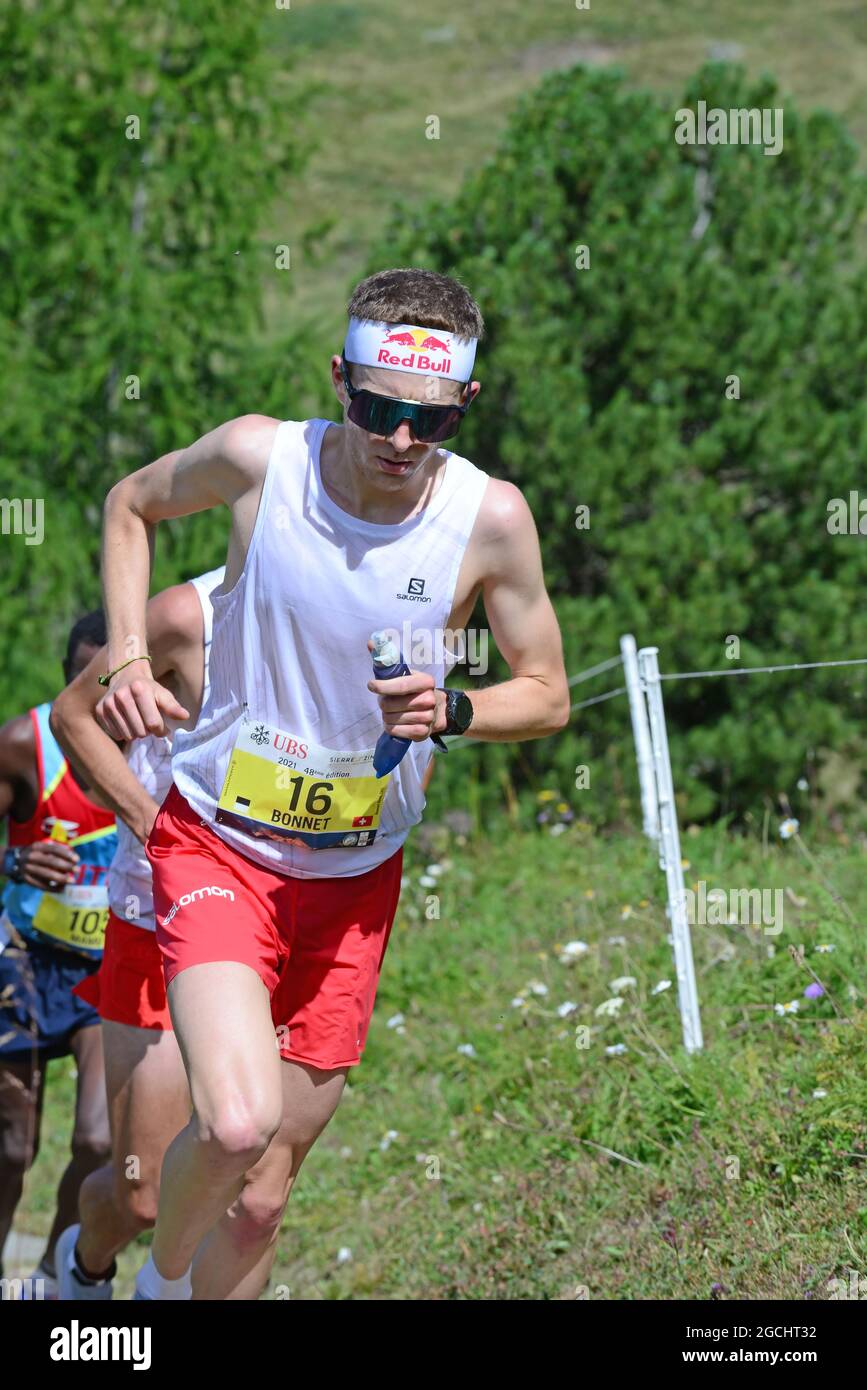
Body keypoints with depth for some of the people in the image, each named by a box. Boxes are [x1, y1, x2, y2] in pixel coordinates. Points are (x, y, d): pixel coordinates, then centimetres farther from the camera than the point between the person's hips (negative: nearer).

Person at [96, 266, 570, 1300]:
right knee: (238, 1123, -25)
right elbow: (133, 503, 7)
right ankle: (162, 1278, 7)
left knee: (265, 1191, 9)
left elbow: (547, 694, 1)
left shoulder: (491, 517, -12)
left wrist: (450, 711, -20)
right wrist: (127, 660, -5)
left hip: (356, 875, 3)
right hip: (215, 846, -3)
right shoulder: (259, 458, -14)